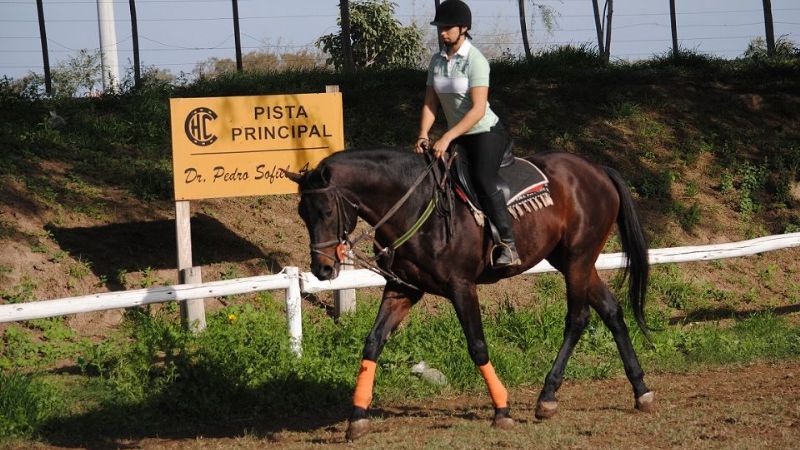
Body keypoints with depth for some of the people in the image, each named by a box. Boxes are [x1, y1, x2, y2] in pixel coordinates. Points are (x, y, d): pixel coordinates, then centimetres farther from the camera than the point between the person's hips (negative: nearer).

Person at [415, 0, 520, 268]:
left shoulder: (475, 61, -16)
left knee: (483, 178, -29)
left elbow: (478, 109, -23)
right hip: (459, 137, 8)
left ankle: (508, 245, -29)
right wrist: (423, 135, -12)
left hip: (487, 133, -8)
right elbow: (430, 104, 6)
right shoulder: (437, 61, 5)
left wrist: (447, 138, -29)